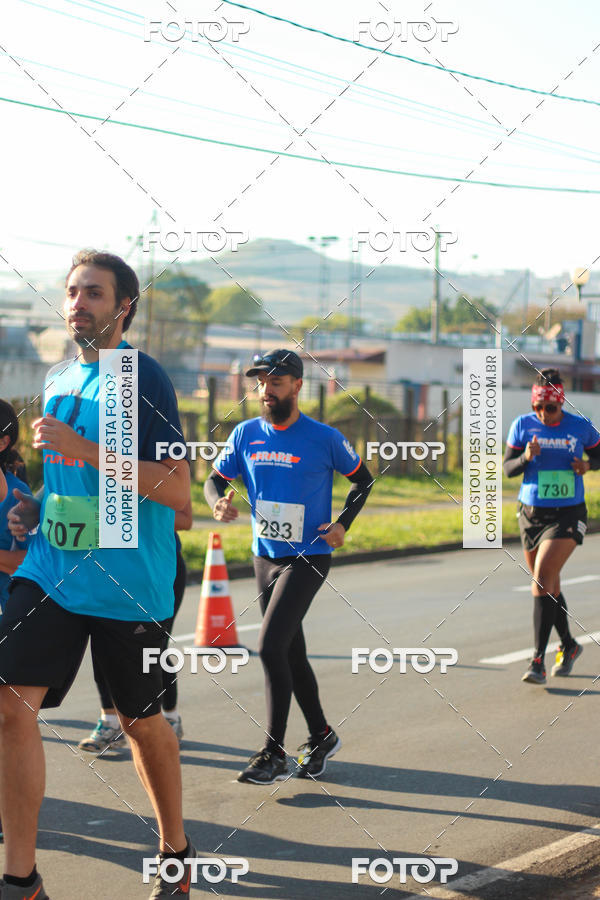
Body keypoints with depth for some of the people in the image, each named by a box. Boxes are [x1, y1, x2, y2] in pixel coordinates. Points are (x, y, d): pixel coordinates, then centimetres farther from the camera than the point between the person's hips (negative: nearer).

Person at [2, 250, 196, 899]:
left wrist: (82, 448, -23)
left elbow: (177, 490, -18)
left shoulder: (142, 378, -10)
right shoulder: (58, 380, 12)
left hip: (130, 582, -5)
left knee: (140, 721, 9)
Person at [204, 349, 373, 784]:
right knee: (292, 654, 14)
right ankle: (322, 737, 32)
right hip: (265, 557, 5)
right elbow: (215, 478, 10)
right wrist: (218, 501, -14)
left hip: (308, 559, -5)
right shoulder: (246, 434, 3)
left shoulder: (324, 438, -8)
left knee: (270, 647, -16)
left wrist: (343, 523, -7)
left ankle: (275, 754, -8)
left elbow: (363, 479, 6)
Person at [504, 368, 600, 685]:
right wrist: (526, 458, -20)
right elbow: (508, 468, 0)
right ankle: (569, 645, 36)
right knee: (549, 586, 13)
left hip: (567, 515, -3)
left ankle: (538, 661, -17)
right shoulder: (522, 426, -2)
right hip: (531, 514, 4)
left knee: (543, 579, -18)